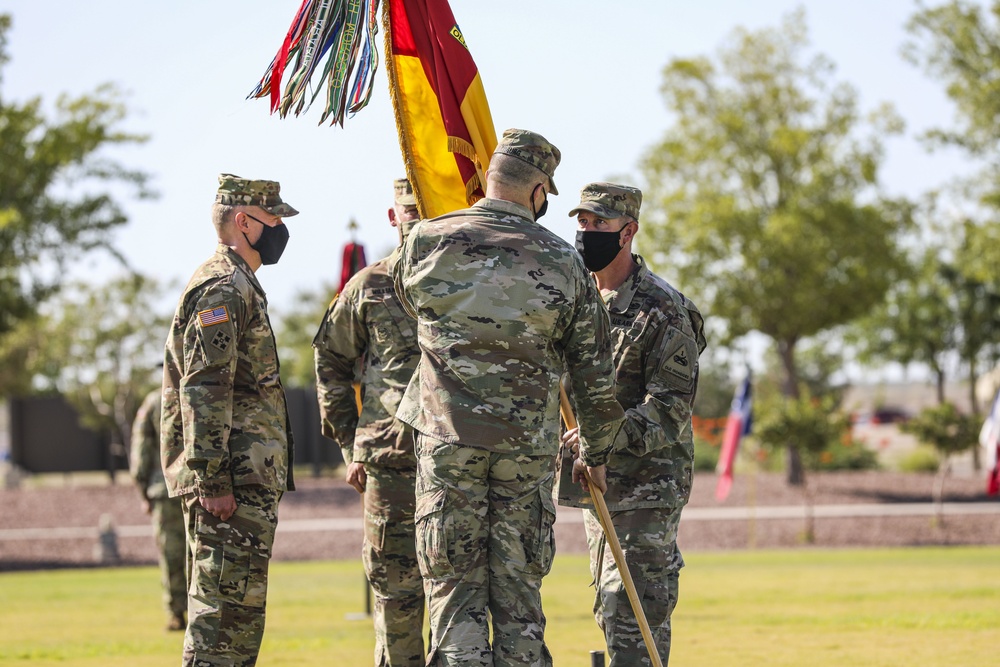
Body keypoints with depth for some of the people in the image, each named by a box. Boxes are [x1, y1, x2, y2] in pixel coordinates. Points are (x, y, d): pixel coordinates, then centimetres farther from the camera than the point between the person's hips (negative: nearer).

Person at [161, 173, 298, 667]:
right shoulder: (222, 288, -12)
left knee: (241, 606, 12)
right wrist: (212, 481, -24)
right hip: (232, 482, -11)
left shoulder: (239, 285, 22)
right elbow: (202, 391, -20)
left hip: (249, 480, 11)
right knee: (226, 604, -11)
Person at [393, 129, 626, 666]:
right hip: (529, 448, 0)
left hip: (447, 439, 0)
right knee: (518, 592, 8)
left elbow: (408, 292, 21)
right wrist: (596, 453, 19)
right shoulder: (562, 262, 0)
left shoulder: (427, 241, -3)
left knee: (455, 587, 3)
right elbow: (595, 374, 5)